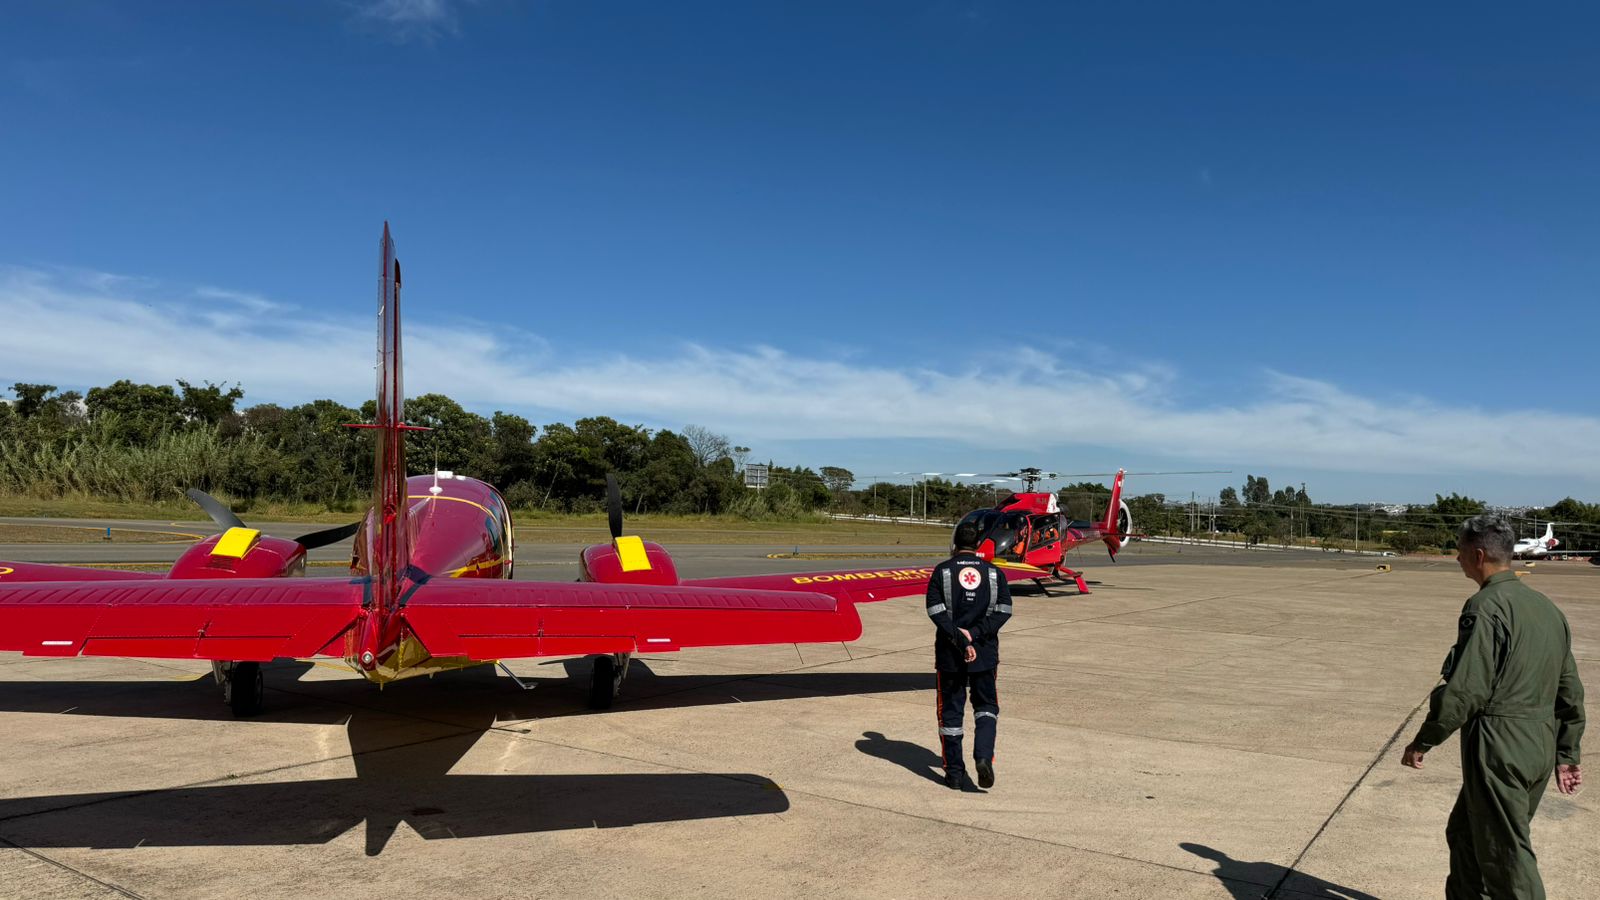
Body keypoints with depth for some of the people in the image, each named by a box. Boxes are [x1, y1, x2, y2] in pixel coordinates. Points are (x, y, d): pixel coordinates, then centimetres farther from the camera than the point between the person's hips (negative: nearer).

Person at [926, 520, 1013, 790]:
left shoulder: (942, 571, -2)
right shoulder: (994, 573, 3)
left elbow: (936, 611, -12)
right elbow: (1003, 610, -4)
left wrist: (959, 638, -16)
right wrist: (974, 634, -11)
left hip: (950, 654, -1)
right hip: (985, 652, 1)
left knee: (951, 711, 8)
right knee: (986, 706, 16)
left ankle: (954, 772, 12)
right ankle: (984, 756, -5)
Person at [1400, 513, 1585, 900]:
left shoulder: (1486, 608, -16)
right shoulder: (1547, 607, 11)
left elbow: (1464, 690, -19)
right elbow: (1570, 692, 16)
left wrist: (1423, 742, -8)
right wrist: (1567, 754, 24)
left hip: (1499, 748, -9)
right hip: (1541, 748, 9)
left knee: (1508, 856, 1)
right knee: (1465, 833, 21)